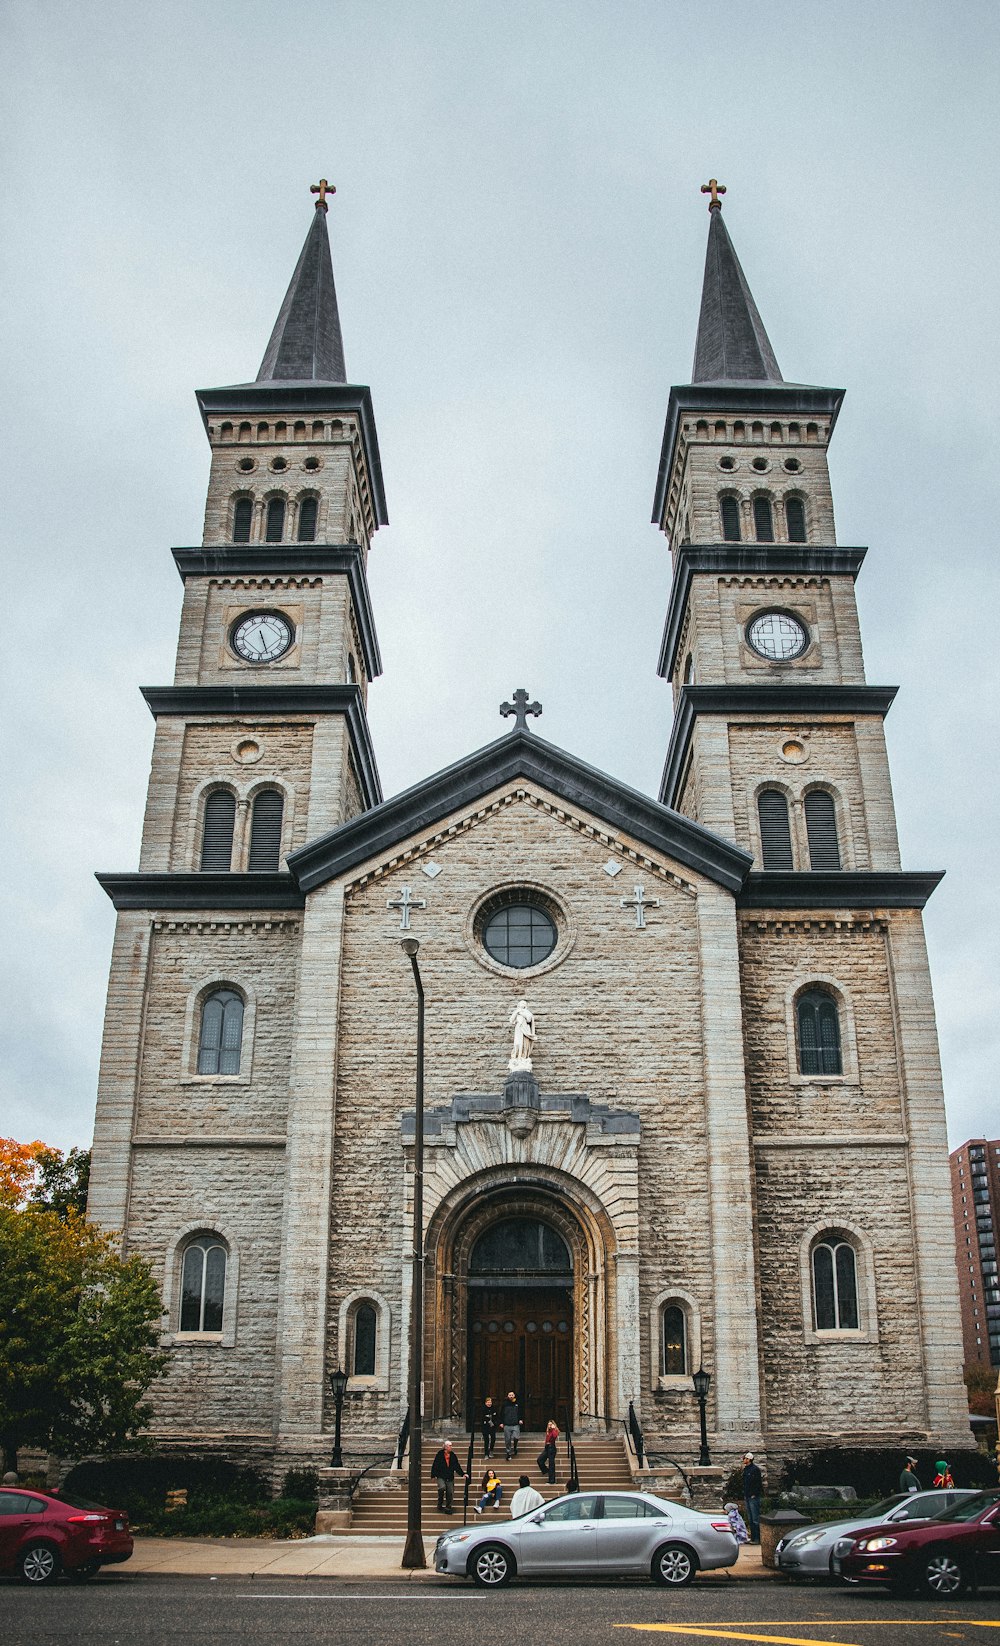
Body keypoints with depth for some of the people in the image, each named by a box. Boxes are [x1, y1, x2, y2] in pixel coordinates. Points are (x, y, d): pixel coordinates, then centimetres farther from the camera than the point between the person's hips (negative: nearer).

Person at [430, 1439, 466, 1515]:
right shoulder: (439, 1454, -2)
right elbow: (435, 1465, -1)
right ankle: (440, 1505, -7)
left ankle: (448, 1507, 12)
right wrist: (433, 1475, -3)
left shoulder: (453, 1455, 9)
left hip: (450, 1477, 4)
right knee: (442, 1487, -26)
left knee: (450, 1493, -1)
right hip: (441, 1476, -4)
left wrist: (462, 1474, 5)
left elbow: (457, 1466, 13)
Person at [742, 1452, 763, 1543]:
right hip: (747, 1497, 9)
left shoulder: (755, 1469, -11)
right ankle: (752, 1537, 18)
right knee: (750, 1519, 12)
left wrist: (754, 1494, -17)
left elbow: (758, 1483, -15)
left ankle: (757, 1538, -5)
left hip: (754, 1497, -9)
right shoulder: (745, 1469, 15)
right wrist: (744, 1494, 15)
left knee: (756, 1519, -7)